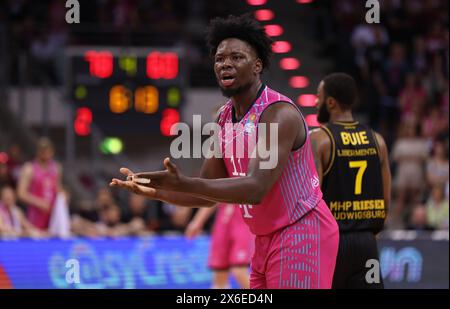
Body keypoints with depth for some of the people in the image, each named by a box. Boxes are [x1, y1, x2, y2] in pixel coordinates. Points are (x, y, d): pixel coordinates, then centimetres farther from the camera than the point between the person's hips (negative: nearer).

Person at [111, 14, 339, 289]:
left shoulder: (280, 113, -19)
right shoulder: (225, 119, 8)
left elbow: (255, 189, -30)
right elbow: (209, 193, 12)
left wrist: (183, 184, -39)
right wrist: (156, 191, -6)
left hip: (301, 234, -9)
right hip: (265, 240, 9)